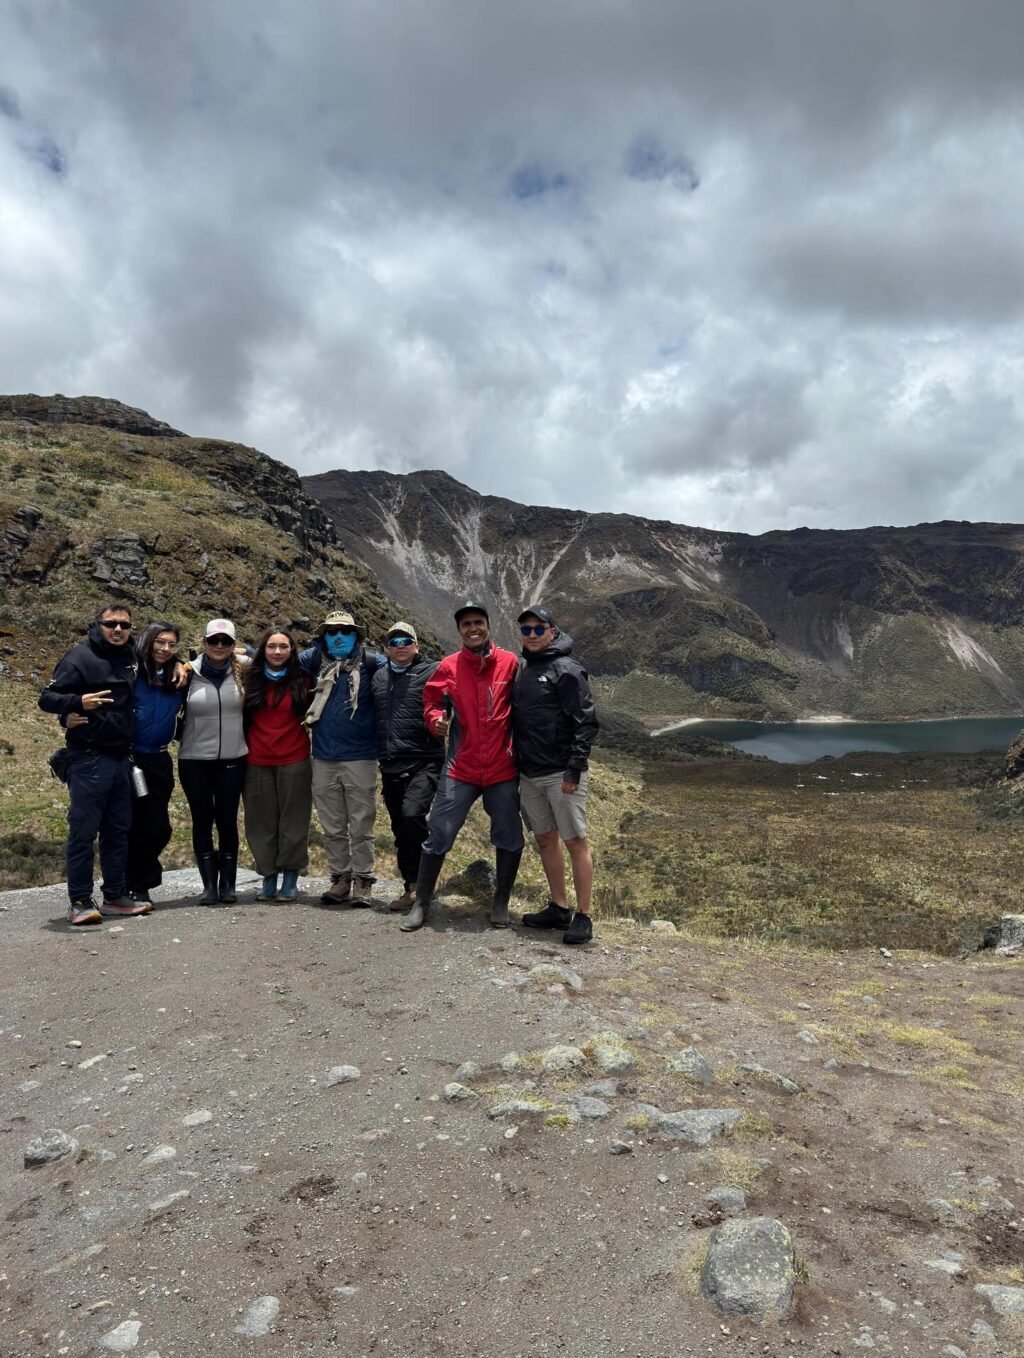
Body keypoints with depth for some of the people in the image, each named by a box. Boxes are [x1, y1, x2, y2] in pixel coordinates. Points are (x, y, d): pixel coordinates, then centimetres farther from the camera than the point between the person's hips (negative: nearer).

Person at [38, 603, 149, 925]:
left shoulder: (131, 657, 11)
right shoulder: (80, 657, -7)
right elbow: (47, 698, -10)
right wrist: (78, 702, -30)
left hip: (121, 758, 7)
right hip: (89, 758, -6)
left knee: (119, 829, 11)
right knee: (83, 830, -2)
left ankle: (115, 896, 20)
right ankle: (80, 901, 6)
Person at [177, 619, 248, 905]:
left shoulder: (242, 672, 0)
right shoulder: (190, 673, -2)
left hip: (232, 759, 0)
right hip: (194, 760, 0)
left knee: (227, 820, 5)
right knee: (202, 820, 5)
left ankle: (228, 884, 14)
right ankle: (209, 885, 12)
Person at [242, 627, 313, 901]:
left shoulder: (301, 680, 2)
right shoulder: (251, 679, 5)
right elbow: (243, 717, 9)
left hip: (294, 761, -2)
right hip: (257, 762, 2)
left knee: (293, 821, 3)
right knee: (262, 822, 7)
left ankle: (290, 879, 13)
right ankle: (268, 877, 18)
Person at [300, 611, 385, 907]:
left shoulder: (370, 662, -3)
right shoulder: (315, 660, 6)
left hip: (360, 757, -3)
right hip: (323, 758, 3)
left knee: (361, 825, 2)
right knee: (332, 827, 11)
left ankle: (363, 881, 13)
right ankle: (340, 878, 23)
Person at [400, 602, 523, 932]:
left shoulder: (510, 663, -1)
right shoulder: (449, 667, -1)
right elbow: (432, 700, 10)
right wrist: (436, 720, -10)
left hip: (502, 768, 1)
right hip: (460, 768, 0)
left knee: (509, 839, 8)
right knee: (438, 835, 2)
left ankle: (501, 903, 27)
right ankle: (420, 903, 16)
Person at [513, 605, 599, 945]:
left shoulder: (567, 670, -9)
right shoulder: (521, 669, 13)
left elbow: (586, 723, -14)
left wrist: (574, 769, -19)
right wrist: (517, 763, 16)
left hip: (561, 774, -7)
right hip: (529, 774, 8)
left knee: (575, 841, -3)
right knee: (545, 840, 13)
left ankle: (583, 917, 5)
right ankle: (558, 908, 25)